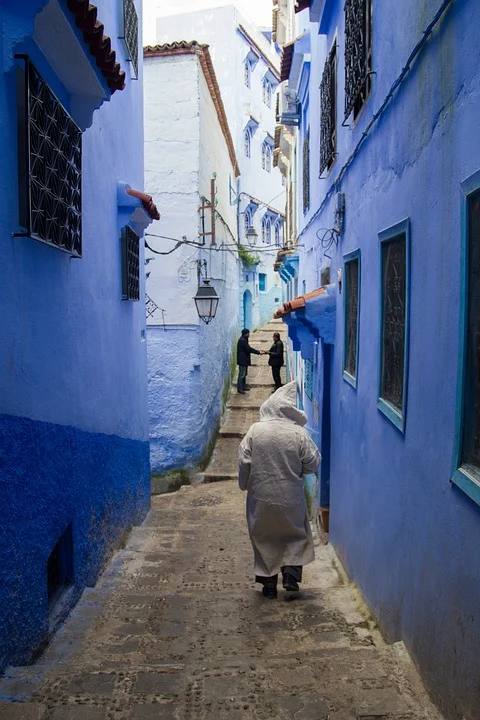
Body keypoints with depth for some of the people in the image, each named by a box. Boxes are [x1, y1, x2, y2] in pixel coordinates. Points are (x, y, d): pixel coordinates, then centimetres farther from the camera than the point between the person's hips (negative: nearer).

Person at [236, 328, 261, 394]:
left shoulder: (244, 340, 14)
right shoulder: (242, 340, -20)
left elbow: (249, 348, 17)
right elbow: (249, 349, -23)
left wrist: (257, 351, 11)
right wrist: (258, 352, -17)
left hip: (244, 360, 11)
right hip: (242, 360, -11)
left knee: (244, 374, 18)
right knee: (242, 374, -6)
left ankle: (244, 386, 27)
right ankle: (239, 388, -1)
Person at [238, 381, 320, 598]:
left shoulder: (255, 430, -9)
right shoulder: (299, 433, -12)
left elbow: (244, 462, -6)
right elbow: (313, 464, -6)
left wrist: (245, 484, 11)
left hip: (261, 498, 1)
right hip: (291, 499, -1)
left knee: (264, 539, 15)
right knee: (295, 535, 20)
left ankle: (268, 582, 20)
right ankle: (291, 574, 8)